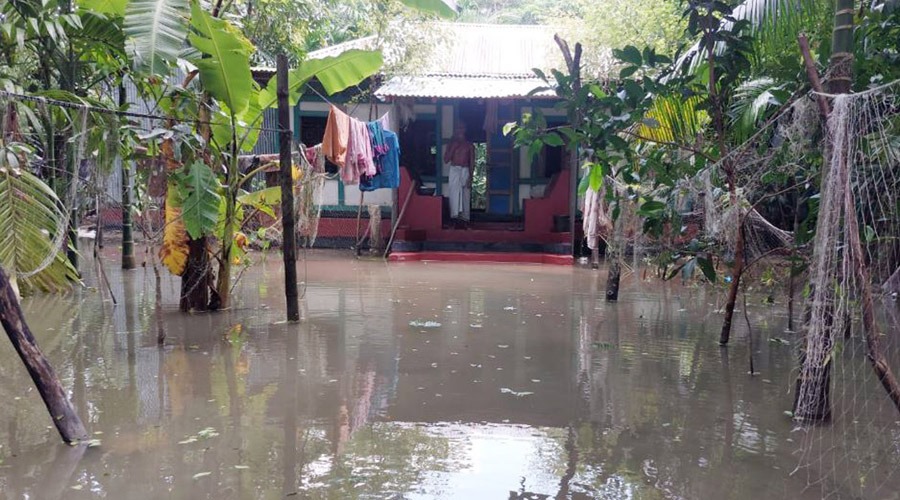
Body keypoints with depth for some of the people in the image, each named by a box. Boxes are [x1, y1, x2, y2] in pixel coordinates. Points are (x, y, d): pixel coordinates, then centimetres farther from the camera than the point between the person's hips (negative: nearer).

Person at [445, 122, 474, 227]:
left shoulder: (469, 145, 9)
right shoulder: (451, 144, 11)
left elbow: (472, 163, 5)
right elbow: (446, 160, 3)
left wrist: (470, 177, -5)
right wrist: (453, 147, -4)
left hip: (465, 172, 0)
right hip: (454, 171, 0)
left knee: (465, 196, -3)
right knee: (454, 194, -9)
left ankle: (464, 218, -2)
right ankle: (455, 216, -13)